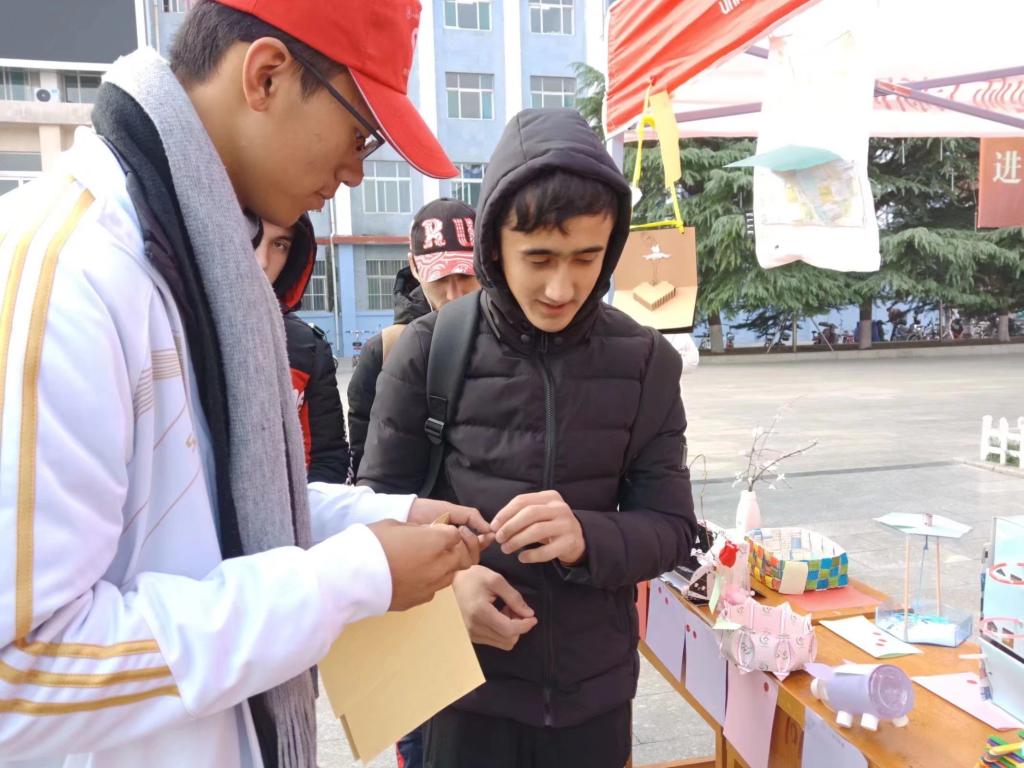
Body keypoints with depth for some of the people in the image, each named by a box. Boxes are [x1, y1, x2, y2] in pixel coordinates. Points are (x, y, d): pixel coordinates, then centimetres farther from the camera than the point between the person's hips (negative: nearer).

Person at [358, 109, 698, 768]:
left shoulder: (646, 362, -6)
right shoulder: (428, 350, -10)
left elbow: (673, 528, -5)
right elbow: (380, 506, -3)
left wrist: (585, 538, -25)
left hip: (596, 688, 2)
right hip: (466, 685, -1)